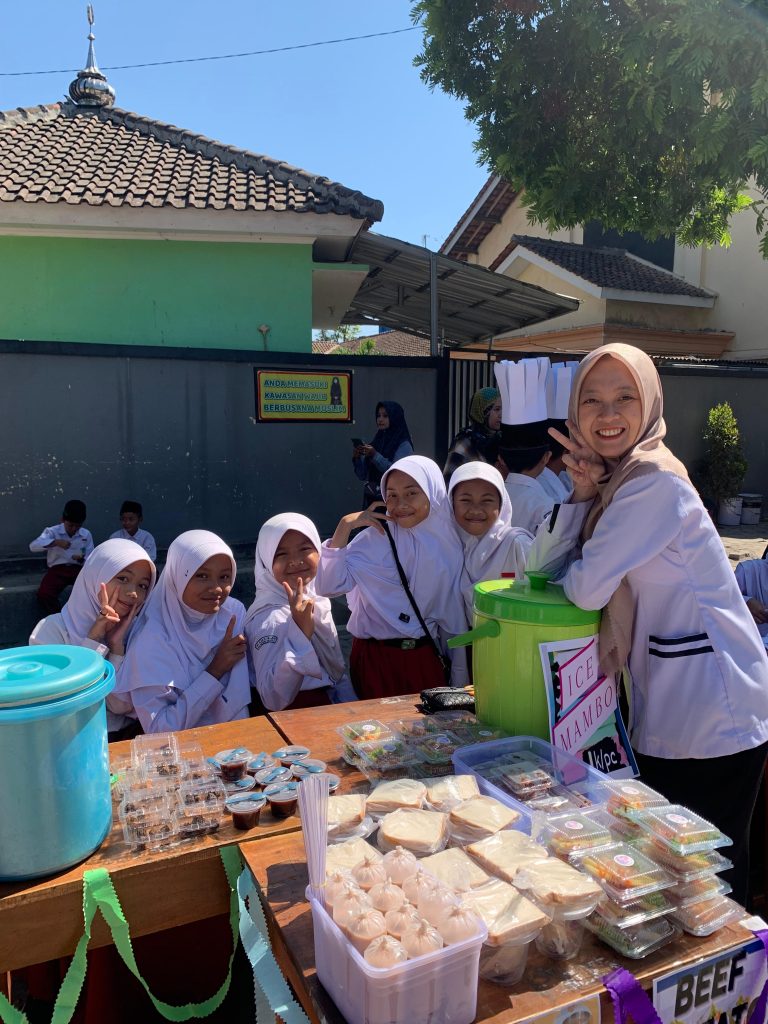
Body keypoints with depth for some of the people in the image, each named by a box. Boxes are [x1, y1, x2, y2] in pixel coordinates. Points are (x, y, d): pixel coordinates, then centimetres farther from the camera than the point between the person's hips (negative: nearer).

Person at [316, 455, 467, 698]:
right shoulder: (375, 538, -11)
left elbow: (453, 616, 6)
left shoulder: (448, 545, -1)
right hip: (375, 658, -3)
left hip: (425, 658, 3)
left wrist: (459, 675, 11)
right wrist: (345, 526, -23)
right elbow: (328, 586, -20)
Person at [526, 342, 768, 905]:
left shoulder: (656, 483, -21)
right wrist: (582, 490, -9)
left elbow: (586, 587, -25)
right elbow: (543, 565, 1)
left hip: (714, 713, -9)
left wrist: (577, 571, -2)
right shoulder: (613, 479, 7)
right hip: (665, 710, 9)